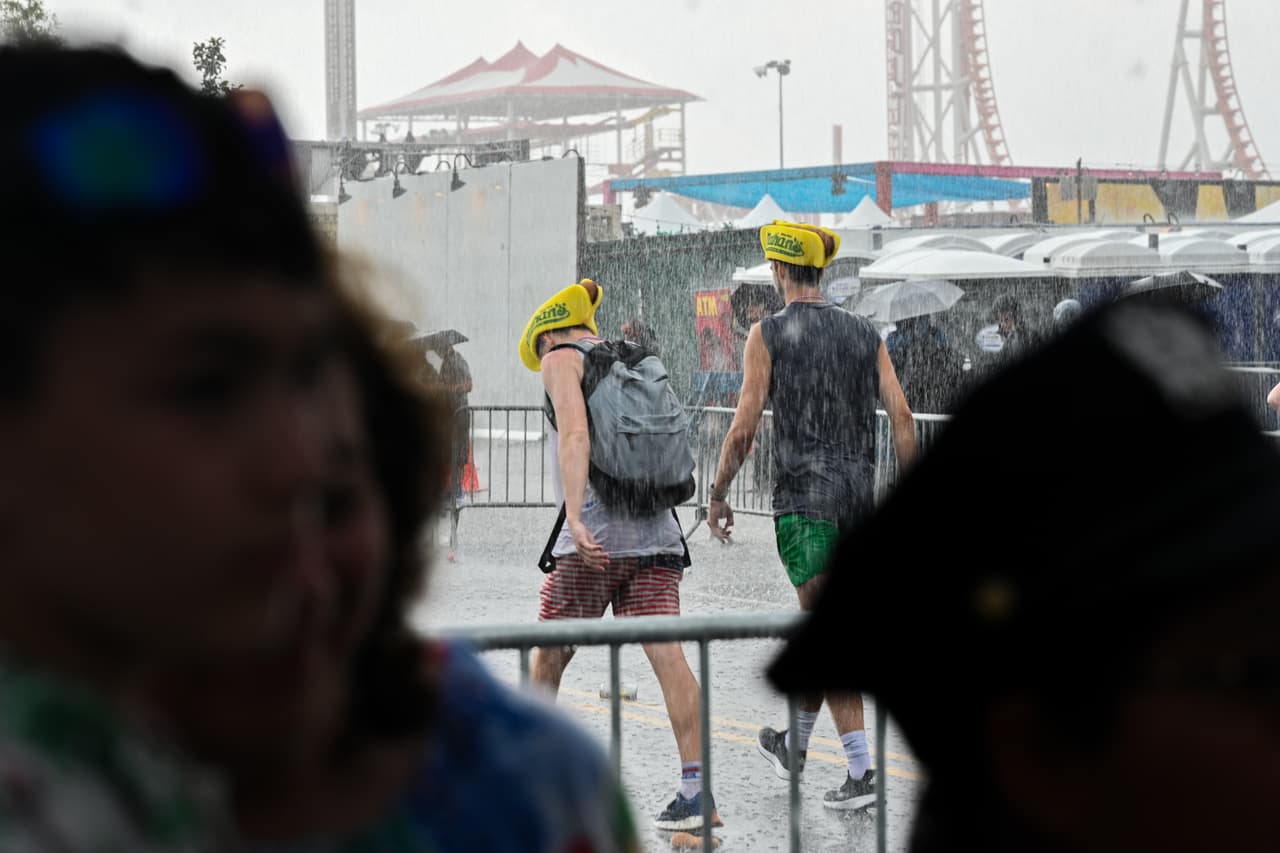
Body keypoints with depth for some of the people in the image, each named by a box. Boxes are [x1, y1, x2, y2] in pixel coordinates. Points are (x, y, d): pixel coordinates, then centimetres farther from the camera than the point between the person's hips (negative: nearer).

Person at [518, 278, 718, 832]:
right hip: (657, 534, 5)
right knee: (666, 653, -5)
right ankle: (697, 790, -16)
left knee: (550, 656, 11)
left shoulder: (562, 359, 2)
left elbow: (574, 435, -14)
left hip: (594, 537, -5)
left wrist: (576, 518, -23)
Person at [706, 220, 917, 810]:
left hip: (803, 496, -5)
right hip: (860, 495, 5)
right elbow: (902, 419, 4)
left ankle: (861, 770, -12)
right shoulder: (865, 333, 10)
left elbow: (744, 428, -7)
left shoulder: (769, 334, -3)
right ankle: (795, 745, 33)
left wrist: (718, 494, 5)